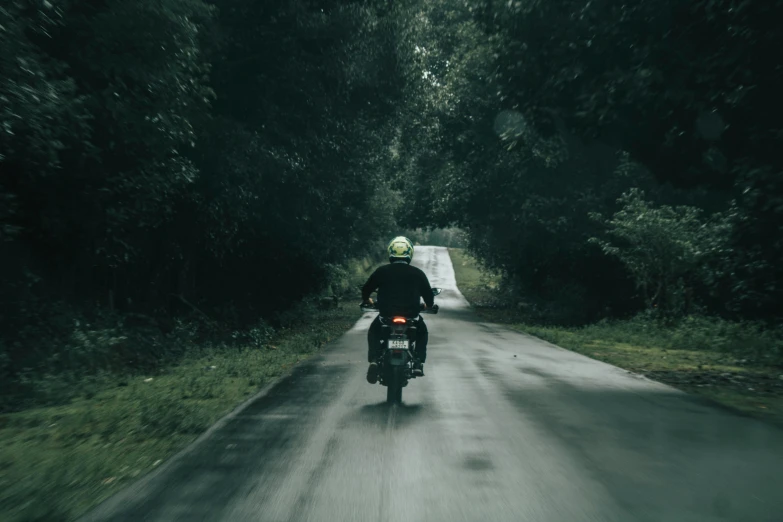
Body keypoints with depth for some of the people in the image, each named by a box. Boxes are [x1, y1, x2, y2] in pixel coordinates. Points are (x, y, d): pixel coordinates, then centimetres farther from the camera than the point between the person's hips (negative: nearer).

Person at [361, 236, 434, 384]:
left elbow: (366, 289, 8)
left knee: (374, 332, 29)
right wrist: (428, 304, 30)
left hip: (386, 314, 0)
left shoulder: (381, 271, 0)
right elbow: (429, 296, 7)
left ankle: (374, 360, 5)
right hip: (411, 315, 0)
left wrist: (366, 299, 31)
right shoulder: (418, 273, 1)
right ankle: (418, 363, 13)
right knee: (422, 331, 31)